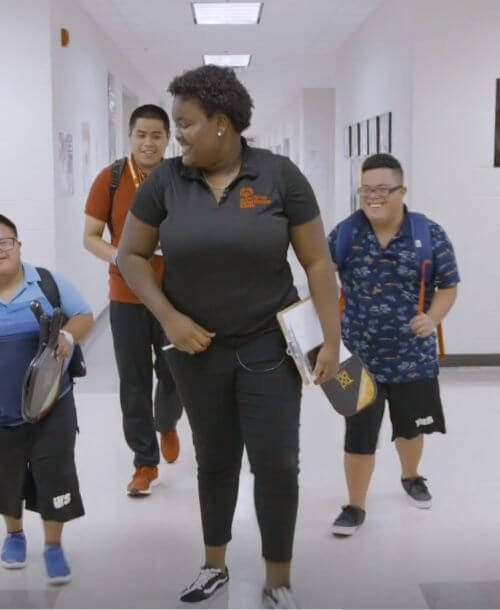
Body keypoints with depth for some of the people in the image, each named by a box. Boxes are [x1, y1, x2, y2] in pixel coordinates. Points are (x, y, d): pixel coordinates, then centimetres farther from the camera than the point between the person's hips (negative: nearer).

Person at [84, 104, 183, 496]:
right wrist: (116, 255, -19)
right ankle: (146, 462, 19)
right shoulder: (110, 179, -4)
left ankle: (167, 425, 42)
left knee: (175, 374, 8)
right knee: (134, 383, 5)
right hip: (127, 298, 0)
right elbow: (90, 237, 1)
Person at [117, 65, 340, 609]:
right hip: (197, 349, 2)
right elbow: (130, 256, 2)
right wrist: (169, 317, -11)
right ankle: (214, 566, 35)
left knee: (276, 464, 0)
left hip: (268, 345, -2)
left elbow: (317, 261, -6)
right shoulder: (165, 181, -5)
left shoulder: (279, 175, -10)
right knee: (214, 459, 15)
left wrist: (332, 339, -10)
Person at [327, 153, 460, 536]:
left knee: (411, 425, 22)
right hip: (359, 357, -1)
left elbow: (448, 286, -1)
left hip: (413, 357, 1)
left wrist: (433, 318, -19)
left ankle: (411, 477, 52)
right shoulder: (344, 234, -7)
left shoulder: (430, 235, -9)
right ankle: (355, 507, 20)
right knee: (359, 433, 2)